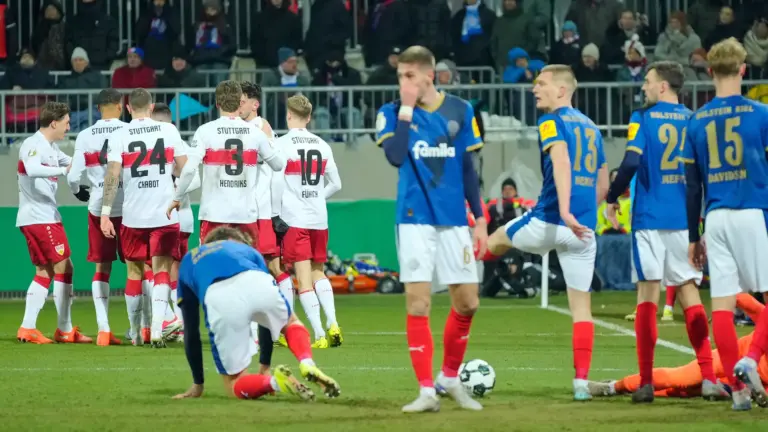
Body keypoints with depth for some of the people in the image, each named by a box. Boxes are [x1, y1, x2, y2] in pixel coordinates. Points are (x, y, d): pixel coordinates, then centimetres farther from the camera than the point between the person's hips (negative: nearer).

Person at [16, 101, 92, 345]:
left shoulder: (50, 148, 15)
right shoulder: (33, 145, -15)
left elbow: (71, 163, 31)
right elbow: (32, 169, -35)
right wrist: (63, 170, -34)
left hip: (43, 217, 10)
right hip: (41, 217, -10)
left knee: (44, 272, 10)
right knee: (63, 268, -4)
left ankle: (27, 328, 6)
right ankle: (65, 330, 0)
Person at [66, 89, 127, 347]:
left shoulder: (85, 136, 2)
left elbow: (73, 176, 1)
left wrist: (78, 191, 23)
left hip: (98, 207, 2)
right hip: (128, 206, -2)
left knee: (102, 266, 8)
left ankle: (103, 329, 1)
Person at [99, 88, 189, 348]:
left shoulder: (119, 137, -2)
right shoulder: (169, 131, 1)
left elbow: (112, 176, -9)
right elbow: (183, 169, 4)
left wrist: (105, 213, -7)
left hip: (133, 216, 0)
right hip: (165, 214, 0)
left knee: (134, 274, 13)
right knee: (162, 271, 0)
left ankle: (136, 334, 21)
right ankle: (156, 329, -18)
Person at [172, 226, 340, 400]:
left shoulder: (188, 261, 41)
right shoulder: (247, 250, 42)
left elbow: (191, 331, 40)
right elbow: (273, 318, 45)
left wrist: (197, 384, 47)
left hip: (219, 299, -1)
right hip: (257, 285, 1)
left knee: (236, 385, 15)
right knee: (291, 323, 37)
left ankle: (274, 382, -15)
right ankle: (308, 366, 8)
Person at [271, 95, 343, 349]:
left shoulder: (281, 144, -7)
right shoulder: (322, 146, 8)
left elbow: (277, 183, -13)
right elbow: (335, 184, 13)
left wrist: (275, 214, -4)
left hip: (294, 219, -5)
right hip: (319, 219, 5)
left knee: (304, 278, -3)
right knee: (318, 273, 17)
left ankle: (319, 335, -8)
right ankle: (332, 323, 0)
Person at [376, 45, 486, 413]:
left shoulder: (460, 111, 5)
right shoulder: (392, 113, 0)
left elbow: (467, 168, 10)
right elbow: (395, 156, -18)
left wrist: (480, 218, 7)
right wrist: (406, 110, -16)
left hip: (454, 219, 2)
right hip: (415, 219, -2)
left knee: (467, 302, 4)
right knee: (417, 303, -8)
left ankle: (449, 378, 23)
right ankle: (426, 390, -3)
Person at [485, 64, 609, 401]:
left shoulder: (552, 122, -4)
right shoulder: (591, 127, 18)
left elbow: (561, 162, -22)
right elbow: (602, 185, 22)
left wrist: (565, 212, -32)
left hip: (548, 222, -5)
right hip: (583, 229, 5)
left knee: (498, 239, 23)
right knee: (581, 305, 5)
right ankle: (581, 381, -2)